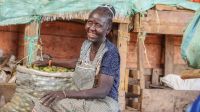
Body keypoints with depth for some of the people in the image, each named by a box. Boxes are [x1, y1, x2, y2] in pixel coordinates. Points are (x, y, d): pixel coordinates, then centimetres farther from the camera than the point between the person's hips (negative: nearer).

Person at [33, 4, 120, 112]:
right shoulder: (86, 44, 3)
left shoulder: (110, 52, -19)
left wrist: (65, 94, -30)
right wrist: (50, 62, 27)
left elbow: (103, 91, -25)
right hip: (82, 100, 7)